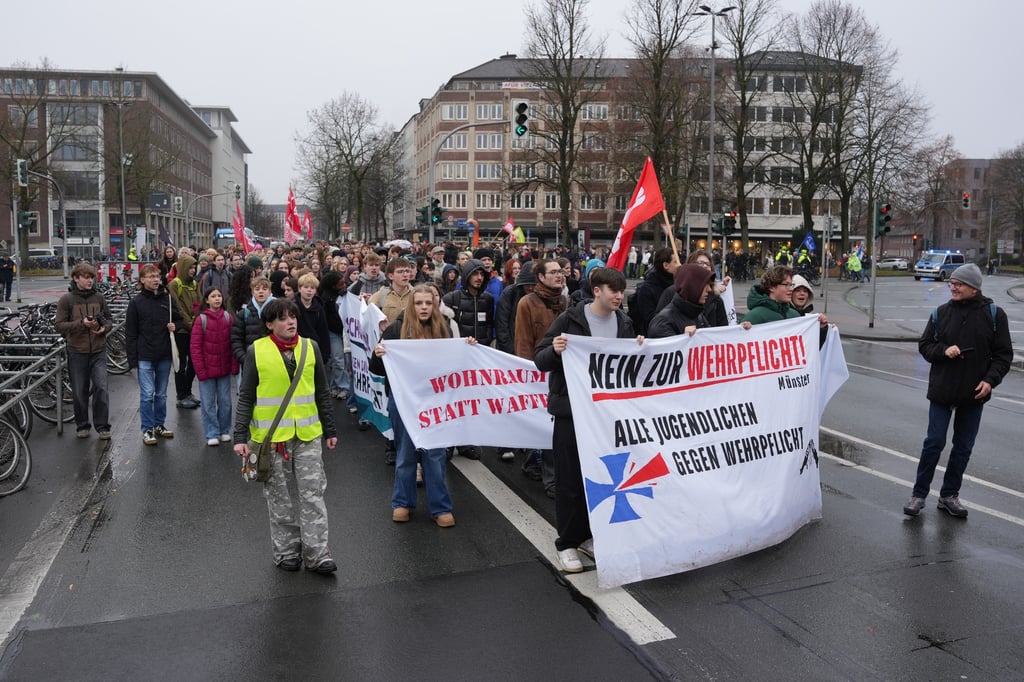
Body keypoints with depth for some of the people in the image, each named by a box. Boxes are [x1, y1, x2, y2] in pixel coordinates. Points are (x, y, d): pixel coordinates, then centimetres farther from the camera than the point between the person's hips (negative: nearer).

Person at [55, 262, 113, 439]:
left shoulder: (98, 298, 4)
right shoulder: (66, 300, -4)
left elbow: (109, 318, 14)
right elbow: (59, 325, -7)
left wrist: (104, 327, -8)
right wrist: (81, 323, -20)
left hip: (98, 351, 1)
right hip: (77, 352, -1)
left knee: (101, 388, -7)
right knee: (80, 392, 8)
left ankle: (102, 426, 4)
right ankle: (82, 425, 24)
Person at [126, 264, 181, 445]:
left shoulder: (167, 299, 4)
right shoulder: (136, 302, -3)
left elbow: (179, 318, 18)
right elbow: (130, 333, -3)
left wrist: (174, 326, -6)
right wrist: (132, 358, -7)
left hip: (164, 355, 3)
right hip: (145, 356, -3)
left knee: (161, 394, 12)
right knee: (147, 394, -3)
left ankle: (159, 425, 25)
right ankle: (147, 429, 6)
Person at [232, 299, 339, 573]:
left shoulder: (310, 347, 4)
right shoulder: (256, 351, -4)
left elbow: (322, 393, 10)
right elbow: (246, 398, 0)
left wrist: (330, 430, 11)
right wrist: (240, 437, -4)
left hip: (308, 433, 2)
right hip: (271, 435, -2)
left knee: (312, 493, 1)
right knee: (281, 497, 9)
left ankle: (316, 553, 8)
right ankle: (287, 551, 22)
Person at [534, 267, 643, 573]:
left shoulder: (624, 323, 6)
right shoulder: (570, 319, -8)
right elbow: (541, 359, -6)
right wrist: (555, 351, -27)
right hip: (572, 410, -4)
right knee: (570, 479, 2)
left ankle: (588, 535, 28)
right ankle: (567, 543, 14)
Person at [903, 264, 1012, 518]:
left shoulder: (994, 315, -3)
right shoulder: (941, 313, 0)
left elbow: (1003, 354, 1)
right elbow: (924, 345, 5)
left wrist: (990, 379, -13)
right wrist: (943, 351, -14)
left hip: (974, 393, 1)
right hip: (942, 390, -1)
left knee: (963, 447, 10)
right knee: (934, 442, 0)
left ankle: (949, 495, 23)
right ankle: (919, 493, 11)